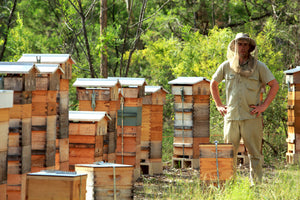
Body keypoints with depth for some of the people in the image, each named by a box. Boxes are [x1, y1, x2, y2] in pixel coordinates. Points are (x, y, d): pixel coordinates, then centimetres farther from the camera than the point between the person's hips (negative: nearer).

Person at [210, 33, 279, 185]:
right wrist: (218, 105, 14)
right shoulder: (226, 66, 8)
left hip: (251, 117, -2)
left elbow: (275, 85, 5)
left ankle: (256, 184, 4)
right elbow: (213, 83, 23)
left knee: (254, 153, -2)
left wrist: (263, 106, -2)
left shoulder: (258, 66, 3)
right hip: (231, 116, 2)